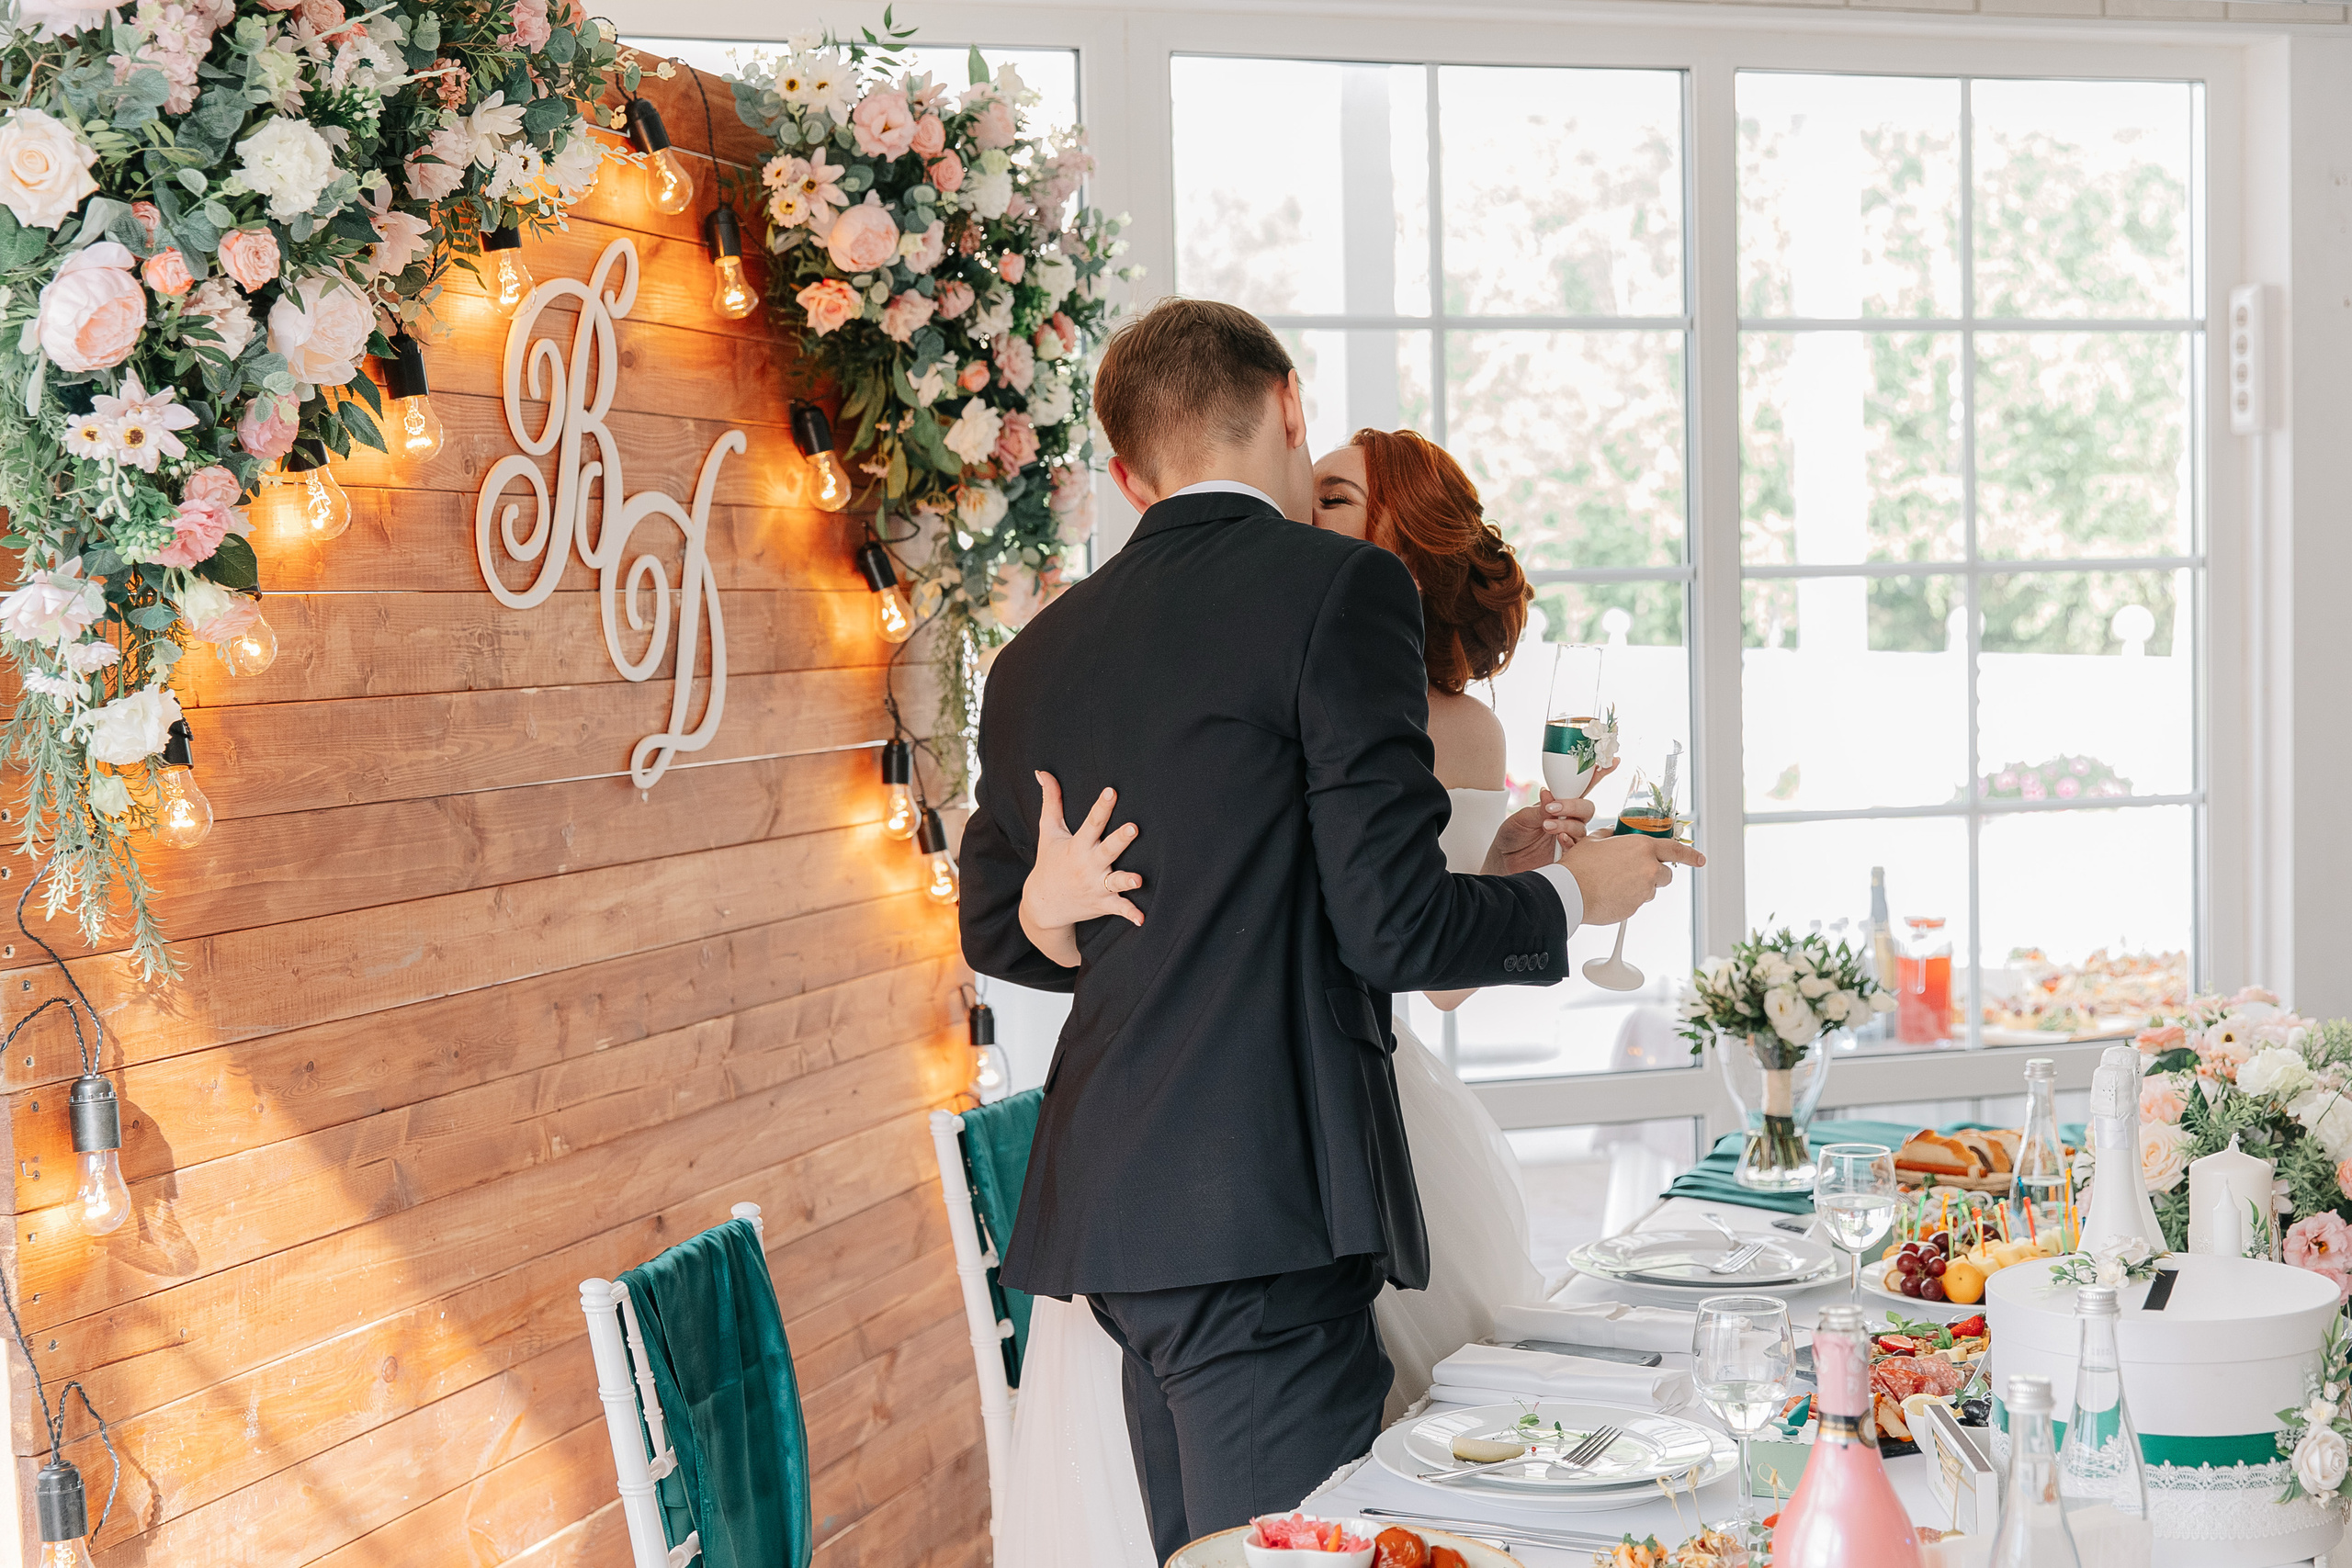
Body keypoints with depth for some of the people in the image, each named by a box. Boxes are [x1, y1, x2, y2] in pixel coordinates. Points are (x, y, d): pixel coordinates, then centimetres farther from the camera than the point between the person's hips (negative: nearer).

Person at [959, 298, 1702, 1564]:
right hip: (1262, 1211, -8)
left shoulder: (1037, 653, 13)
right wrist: (1571, 894, 6)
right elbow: (1393, 926, -10)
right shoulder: (1339, 587, -7)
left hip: (1103, 1203, 8)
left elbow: (994, 929, 23)